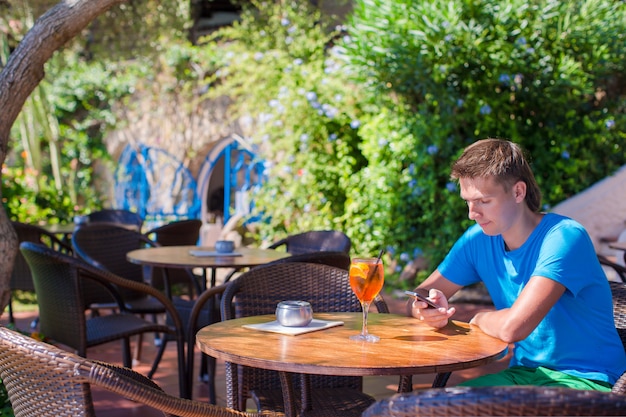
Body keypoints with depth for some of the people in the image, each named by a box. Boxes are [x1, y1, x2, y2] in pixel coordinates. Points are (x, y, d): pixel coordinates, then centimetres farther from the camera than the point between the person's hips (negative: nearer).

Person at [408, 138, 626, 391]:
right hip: (523, 372, 6)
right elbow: (419, 297, 9)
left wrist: (480, 318, -8)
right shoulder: (478, 239, 2)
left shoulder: (565, 237, -21)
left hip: (582, 379, -6)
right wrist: (429, 310, -16)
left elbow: (512, 327, -31)